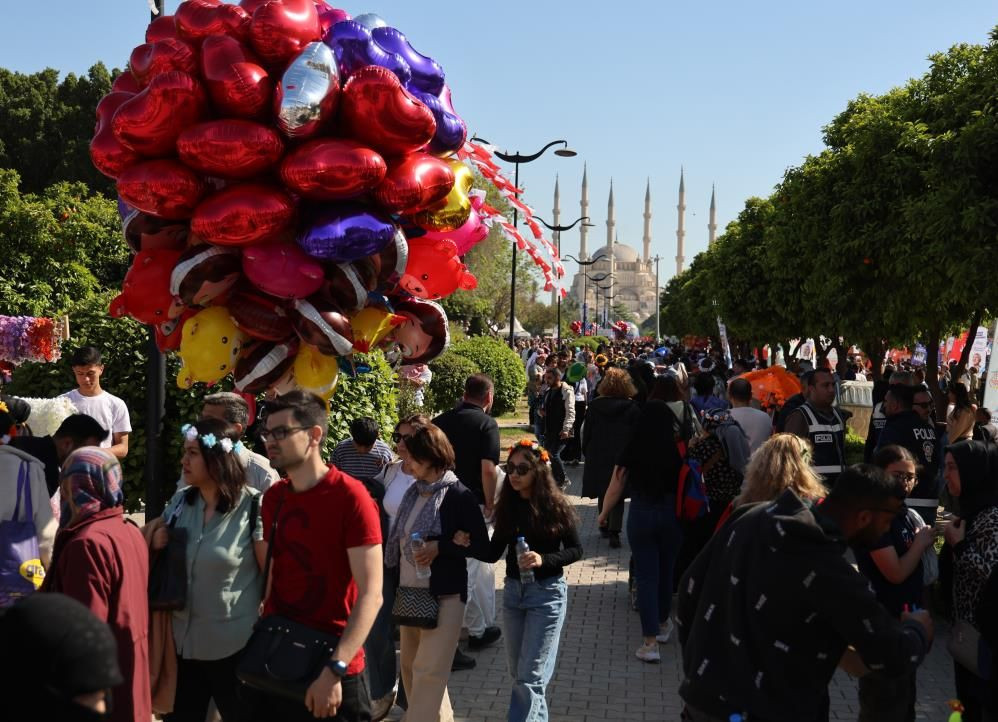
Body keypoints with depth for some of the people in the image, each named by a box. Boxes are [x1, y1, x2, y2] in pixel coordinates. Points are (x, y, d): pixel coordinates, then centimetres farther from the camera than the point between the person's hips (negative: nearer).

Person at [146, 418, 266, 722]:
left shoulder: (254, 507, -14)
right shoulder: (180, 501, 4)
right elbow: (156, 558, 17)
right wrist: (153, 540, -5)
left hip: (235, 646, -5)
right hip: (183, 641, 6)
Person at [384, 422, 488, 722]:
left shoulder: (459, 496, -12)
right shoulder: (413, 493, 7)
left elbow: (481, 547, -9)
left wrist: (440, 547, -20)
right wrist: (395, 584, 13)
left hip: (444, 596, -7)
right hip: (409, 594, 8)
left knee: (429, 672, -6)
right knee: (411, 667, 15)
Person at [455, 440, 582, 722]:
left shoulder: (556, 505, -11)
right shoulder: (507, 505, 1)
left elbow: (575, 550, -6)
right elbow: (494, 553, 4)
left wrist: (543, 560, -22)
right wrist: (469, 543, -14)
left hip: (547, 593, -5)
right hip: (513, 591, 5)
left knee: (530, 676, -5)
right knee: (518, 673, 15)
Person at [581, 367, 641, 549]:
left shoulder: (594, 406, 0)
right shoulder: (632, 408, -4)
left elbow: (587, 433, 4)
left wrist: (587, 453, 12)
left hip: (598, 458, 2)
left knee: (603, 494, 17)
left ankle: (605, 526, 28)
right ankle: (614, 531, -10)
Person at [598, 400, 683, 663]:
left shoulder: (632, 451, -9)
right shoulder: (677, 451, -10)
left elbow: (615, 489, -3)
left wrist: (603, 514, 14)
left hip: (640, 516, -1)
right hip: (671, 516, 1)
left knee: (646, 575, 3)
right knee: (666, 571, 20)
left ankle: (650, 641, -2)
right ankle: (663, 624, 39)